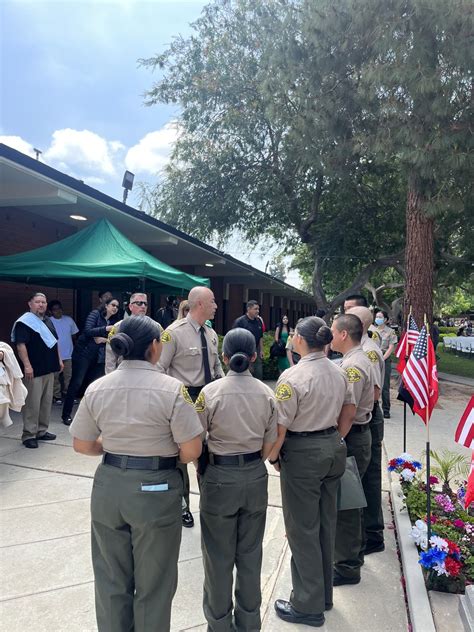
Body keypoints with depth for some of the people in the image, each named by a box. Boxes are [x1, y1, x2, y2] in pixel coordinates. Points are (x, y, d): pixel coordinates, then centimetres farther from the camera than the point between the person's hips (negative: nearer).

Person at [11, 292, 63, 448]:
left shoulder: (48, 321, 15)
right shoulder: (24, 322, -10)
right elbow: (20, 345, -17)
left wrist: (59, 360, 18)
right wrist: (27, 365, -23)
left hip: (49, 368, 8)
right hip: (34, 370, -8)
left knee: (46, 402, 12)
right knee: (32, 403, -5)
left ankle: (42, 431, 22)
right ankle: (29, 435, 4)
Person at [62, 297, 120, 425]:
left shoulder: (113, 321, 9)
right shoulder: (95, 314, -6)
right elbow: (87, 331, -18)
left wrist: (104, 339, -15)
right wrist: (105, 329, -28)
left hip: (99, 357, 5)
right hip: (84, 353, -5)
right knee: (76, 383, -3)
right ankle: (66, 415, 5)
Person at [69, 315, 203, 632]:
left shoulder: (97, 388, -5)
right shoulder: (172, 388, -17)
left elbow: (82, 445, 3)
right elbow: (192, 451, -15)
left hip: (108, 486, 4)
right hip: (155, 490, -4)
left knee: (111, 578, 23)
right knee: (153, 582, 18)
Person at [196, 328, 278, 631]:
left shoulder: (211, 392, -15)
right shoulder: (267, 393, -5)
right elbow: (269, 446, 1)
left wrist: (203, 469, 9)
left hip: (220, 477, -3)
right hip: (256, 476, 4)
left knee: (219, 556, 15)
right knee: (250, 553, 19)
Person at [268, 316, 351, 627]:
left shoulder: (293, 377, -21)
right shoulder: (339, 372, 2)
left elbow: (281, 426, -21)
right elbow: (346, 410, 14)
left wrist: (272, 456, -4)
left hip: (303, 454, -7)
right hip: (334, 449, 8)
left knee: (303, 530, 8)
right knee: (326, 524, 20)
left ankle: (309, 606, 23)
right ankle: (324, 595, 37)